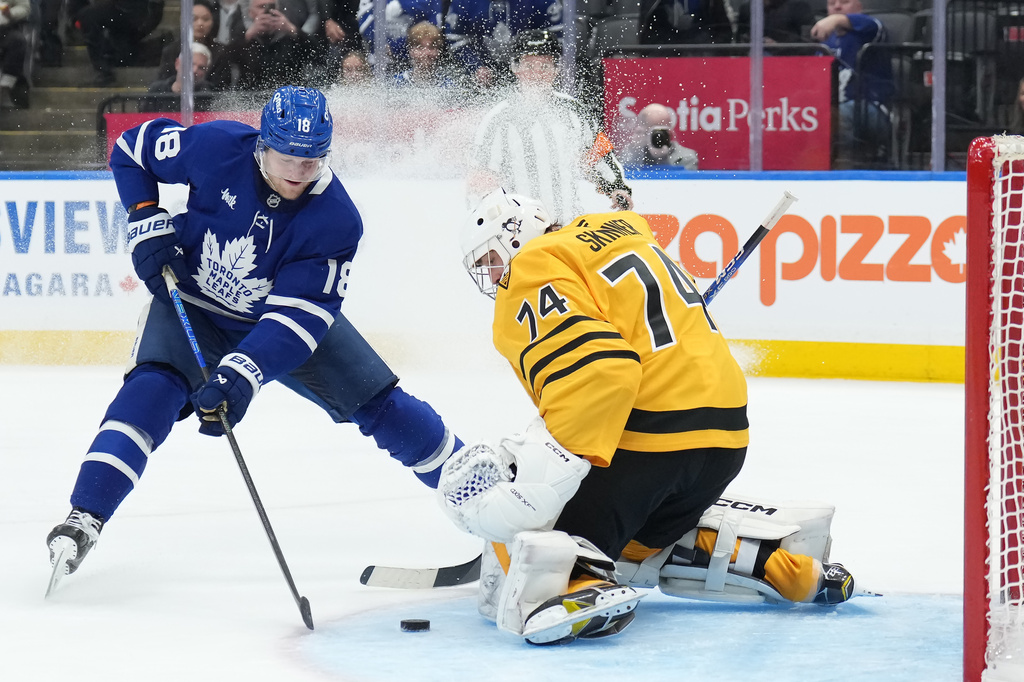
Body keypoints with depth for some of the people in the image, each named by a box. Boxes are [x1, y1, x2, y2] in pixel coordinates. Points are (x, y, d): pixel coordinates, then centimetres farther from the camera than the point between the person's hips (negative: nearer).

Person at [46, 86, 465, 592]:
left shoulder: (337, 221, -27)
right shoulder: (216, 148, -26)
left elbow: (298, 316, -32)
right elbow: (133, 149, -8)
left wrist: (242, 374, -44)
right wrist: (148, 224, -19)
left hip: (286, 311, 1)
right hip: (191, 300, -1)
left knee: (378, 401, -2)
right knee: (153, 389, -28)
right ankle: (84, 519, -30)